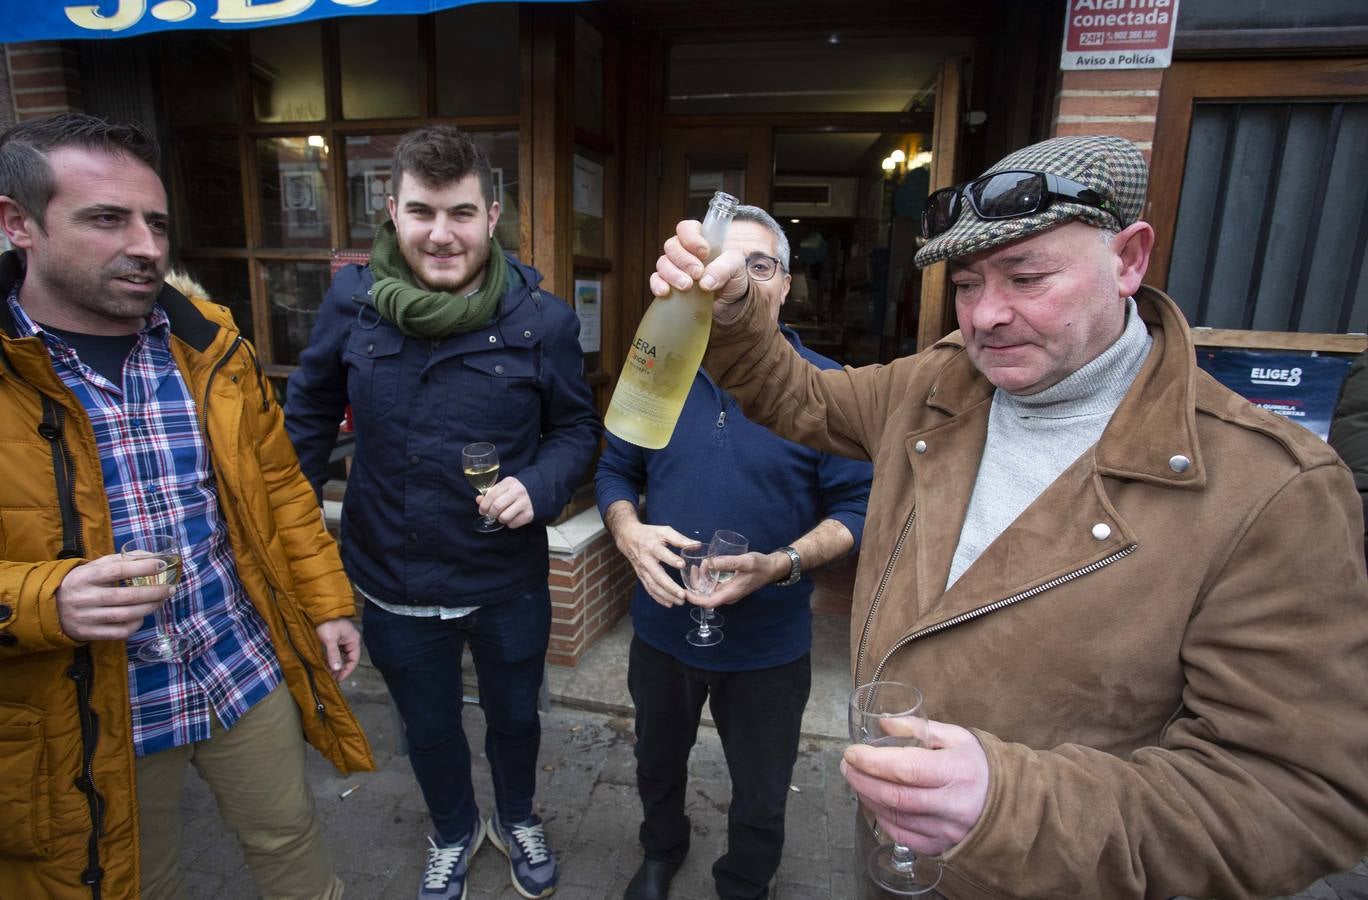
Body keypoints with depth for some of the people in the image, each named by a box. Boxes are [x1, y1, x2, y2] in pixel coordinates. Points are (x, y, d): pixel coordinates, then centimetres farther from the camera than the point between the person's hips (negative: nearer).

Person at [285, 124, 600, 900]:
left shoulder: (543, 318, -15)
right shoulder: (352, 298, -10)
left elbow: (577, 428, -4)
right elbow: (311, 415, 3)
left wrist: (539, 486, -24)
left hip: (509, 581, -1)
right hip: (394, 582, 2)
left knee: (514, 717, 24)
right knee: (430, 731, 25)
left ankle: (518, 818, 57)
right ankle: (454, 831, 57)